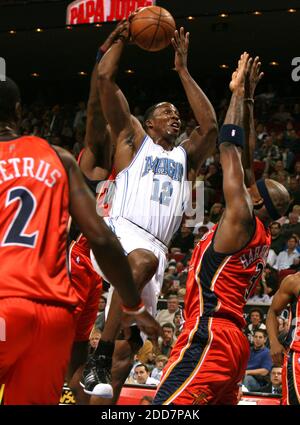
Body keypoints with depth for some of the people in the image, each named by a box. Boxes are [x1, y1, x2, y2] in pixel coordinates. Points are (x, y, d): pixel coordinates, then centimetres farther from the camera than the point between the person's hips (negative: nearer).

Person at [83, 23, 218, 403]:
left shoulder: (184, 156, 30)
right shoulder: (133, 139, 15)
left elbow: (210, 126, 16)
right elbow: (104, 78, 8)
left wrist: (182, 70, 21)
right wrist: (123, 36, 17)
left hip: (156, 250, 6)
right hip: (119, 232, -6)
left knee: (128, 345, -1)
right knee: (144, 261, -40)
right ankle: (98, 357, -40)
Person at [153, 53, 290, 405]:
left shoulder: (241, 219, -5)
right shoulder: (261, 234, 17)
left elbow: (230, 148, -3)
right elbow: (245, 162, 23)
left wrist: (239, 93, 5)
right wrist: (247, 100, 26)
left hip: (210, 334, -10)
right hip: (232, 338, 10)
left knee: (167, 405, -20)